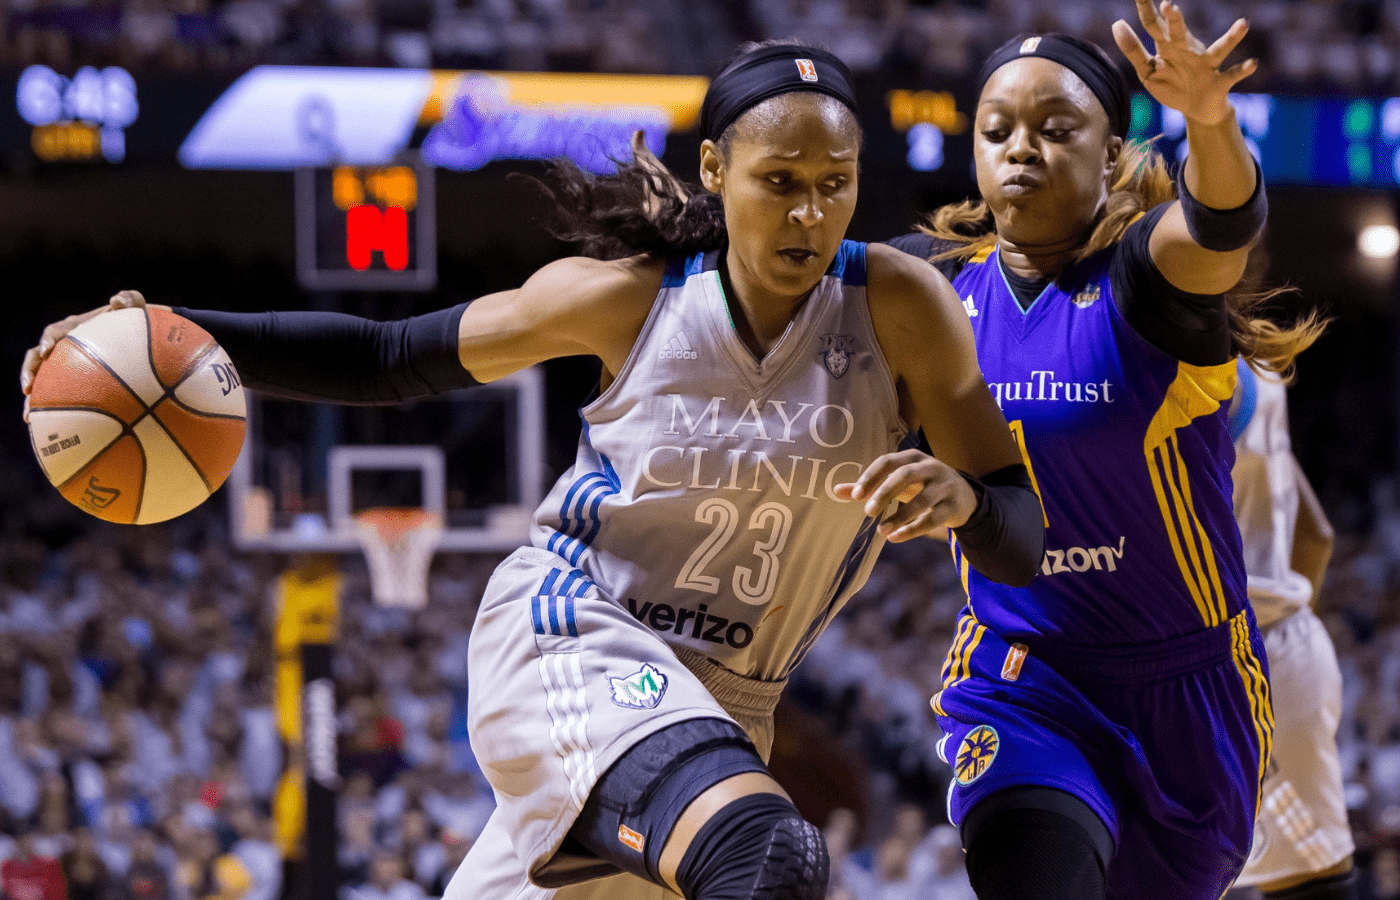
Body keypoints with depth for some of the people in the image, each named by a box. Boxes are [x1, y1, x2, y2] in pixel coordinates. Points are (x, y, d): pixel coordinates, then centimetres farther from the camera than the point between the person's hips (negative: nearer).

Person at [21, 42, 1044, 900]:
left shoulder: (899, 304, -9)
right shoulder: (627, 296, -8)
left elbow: (1026, 547, -10)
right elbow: (393, 359, 5)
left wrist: (961, 495, -35)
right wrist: (172, 333, -6)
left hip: (719, 704, 4)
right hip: (567, 639, -4)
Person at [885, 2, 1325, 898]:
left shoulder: (1142, 277, -16)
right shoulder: (938, 280, -1)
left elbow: (1226, 225, -39)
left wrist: (1210, 117, -61)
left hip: (1183, 684, -1)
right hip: (1019, 680, 1)